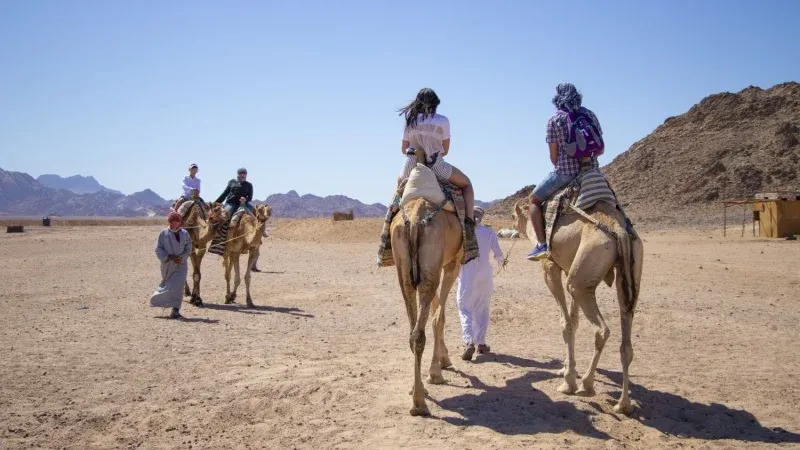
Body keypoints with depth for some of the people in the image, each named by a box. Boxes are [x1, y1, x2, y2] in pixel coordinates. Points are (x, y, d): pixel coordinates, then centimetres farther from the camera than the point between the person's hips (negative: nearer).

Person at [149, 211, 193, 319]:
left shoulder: (184, 233, 0)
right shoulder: (163, 233, -3)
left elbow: (188, 249, 3)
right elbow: (158, 249, -3)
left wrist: (181, 258, -14)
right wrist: (169, 257, -16)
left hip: (180, 265, 0)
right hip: (167, 265, 0)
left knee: (178, 286, -11)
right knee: (167, 285, 11)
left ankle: (175, 310, -9)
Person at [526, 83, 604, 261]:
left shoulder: (554, 119, -4)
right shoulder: (590, 115, 7)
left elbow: (553, 156, -4)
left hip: (564, 172, -4)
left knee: (534, 199, 12)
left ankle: (541, 244, -2)